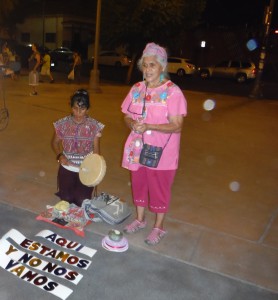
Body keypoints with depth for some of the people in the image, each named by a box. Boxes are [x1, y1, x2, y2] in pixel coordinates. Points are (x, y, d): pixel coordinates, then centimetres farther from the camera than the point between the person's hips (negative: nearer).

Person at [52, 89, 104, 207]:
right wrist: (60, 155, -8)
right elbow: (55, 142, 11)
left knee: (82, 201, -12)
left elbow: (96, 150, -3)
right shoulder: (63, 124, -5)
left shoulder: (94, 126, -8)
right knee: (67, 199, -7)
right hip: (67, 168, 1)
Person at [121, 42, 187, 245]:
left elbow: (176, 126, -18)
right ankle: (140, 219, 40)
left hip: (161, 152, -5)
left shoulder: (173, 91, -13)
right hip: (138, 149, 5)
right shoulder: (137, 89, 3)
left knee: (159, 189, 9)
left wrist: (148, 126, -28)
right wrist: (133, 124, -14)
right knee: (138, 184, 18)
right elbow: (127, 116, 9)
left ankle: (159, 227, 30)